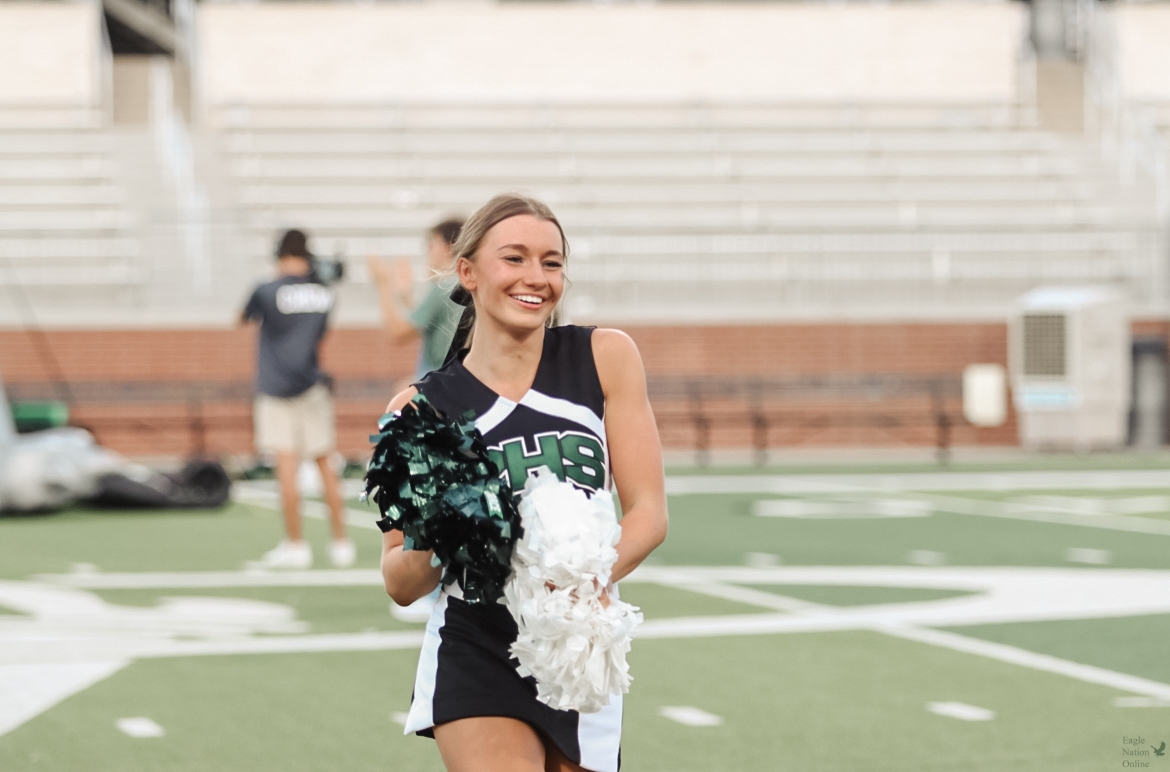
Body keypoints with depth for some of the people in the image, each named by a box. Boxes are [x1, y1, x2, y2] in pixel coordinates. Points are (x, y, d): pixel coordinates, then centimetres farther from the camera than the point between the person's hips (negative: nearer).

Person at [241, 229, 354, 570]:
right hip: (311, 387, 4)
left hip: (275, 386, -4)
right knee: (325, 463, 9)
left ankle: (296, 545, -3)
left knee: (286, 464, -4)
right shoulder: (324, 294, 2)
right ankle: (340, 542, 12)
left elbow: (243, 319, 8)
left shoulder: (268, 292, -10)